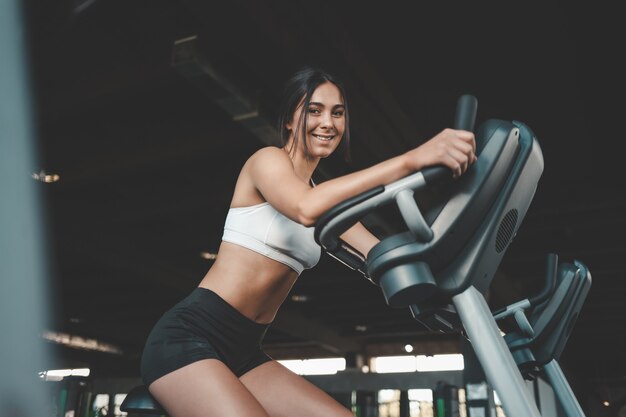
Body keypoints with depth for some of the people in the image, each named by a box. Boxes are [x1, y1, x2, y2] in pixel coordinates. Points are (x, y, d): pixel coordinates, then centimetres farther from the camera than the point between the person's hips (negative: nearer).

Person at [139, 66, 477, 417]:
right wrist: (412, 159, -36)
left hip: (243, 354, 8)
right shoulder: (268, 159, -6)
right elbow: (306, 208, -29)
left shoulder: (328, 201, 15)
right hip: (188, 338, -7)